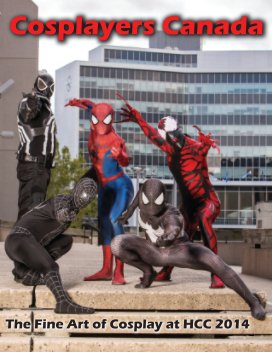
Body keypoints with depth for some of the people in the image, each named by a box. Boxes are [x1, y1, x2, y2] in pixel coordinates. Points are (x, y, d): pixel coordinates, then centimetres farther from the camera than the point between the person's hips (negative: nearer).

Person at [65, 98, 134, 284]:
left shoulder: (116, 140, -24)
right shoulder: (96, 129, -6)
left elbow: (125, 161, -42)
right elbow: (93, 107, 14)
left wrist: (119, 155, -63)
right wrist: (80, 102, -4)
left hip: (121, 186, -9)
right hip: (105, 187, 9)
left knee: (114, 220, -26)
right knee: (104, 225, 12)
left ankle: (119, 272, -29)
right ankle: (106, 270, 22)